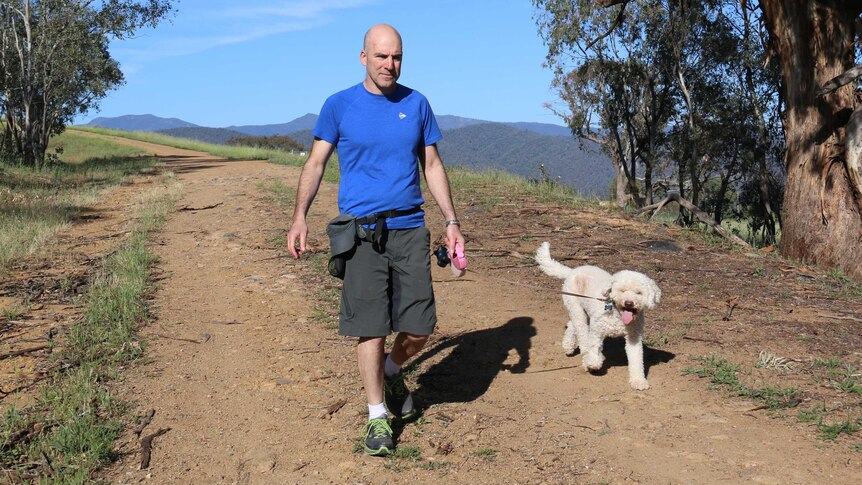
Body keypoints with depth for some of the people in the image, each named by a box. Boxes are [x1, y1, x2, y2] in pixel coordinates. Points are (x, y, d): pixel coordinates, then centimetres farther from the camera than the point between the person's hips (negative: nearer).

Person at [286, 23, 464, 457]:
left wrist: (452, 222, 6)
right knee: (370, 327, -2)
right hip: (361, 231, -2)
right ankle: (377, 417, 13)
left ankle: (391, 371, 34)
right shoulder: (339, 105, 2)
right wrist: (300, 217, -11)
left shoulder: (416, 104, 9)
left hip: (410, 230, 2)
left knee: (420, 328, 2)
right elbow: (316, 162, 2)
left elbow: (432, 166, 13)